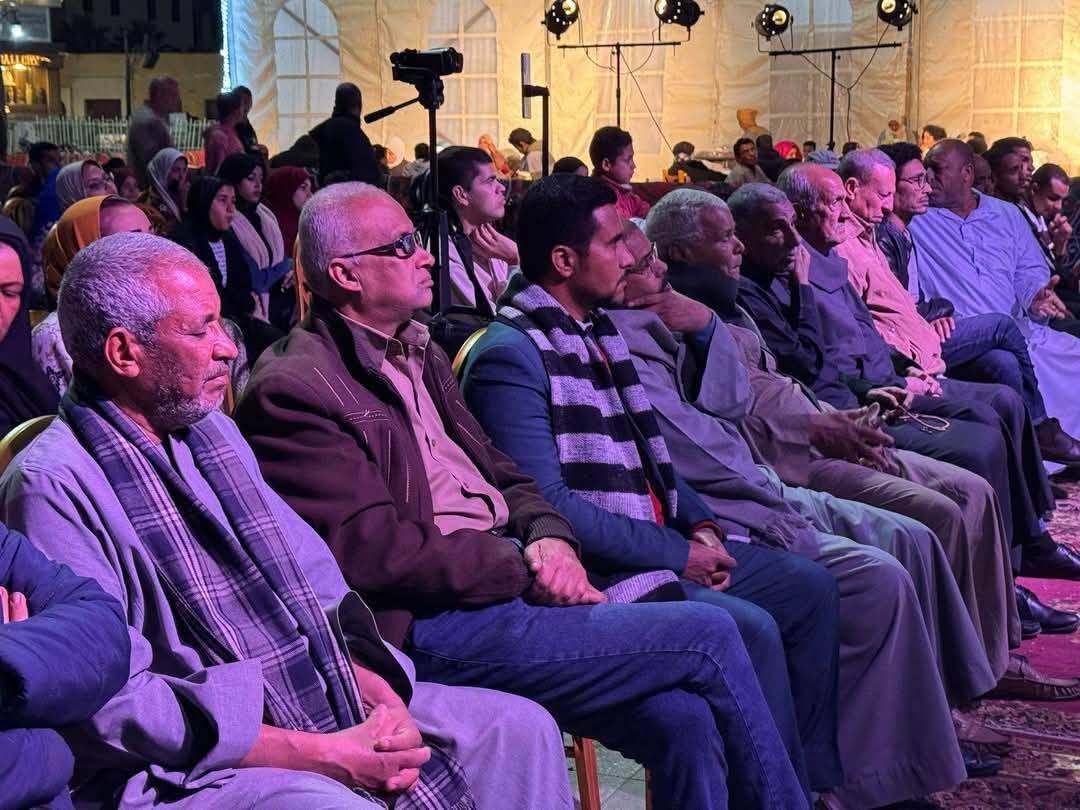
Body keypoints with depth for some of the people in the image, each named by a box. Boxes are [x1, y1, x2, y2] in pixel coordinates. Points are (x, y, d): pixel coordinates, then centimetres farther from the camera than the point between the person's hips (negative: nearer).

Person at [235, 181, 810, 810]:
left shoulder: (420, 353, 19)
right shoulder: (292, 390, -9)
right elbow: (373, 548, -16)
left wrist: (549, 539, -1)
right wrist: (524, 567, -15)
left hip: (509, 576, 8)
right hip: (433, 623, -8)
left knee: (685, 719, -15)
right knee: (708, 636, -13)